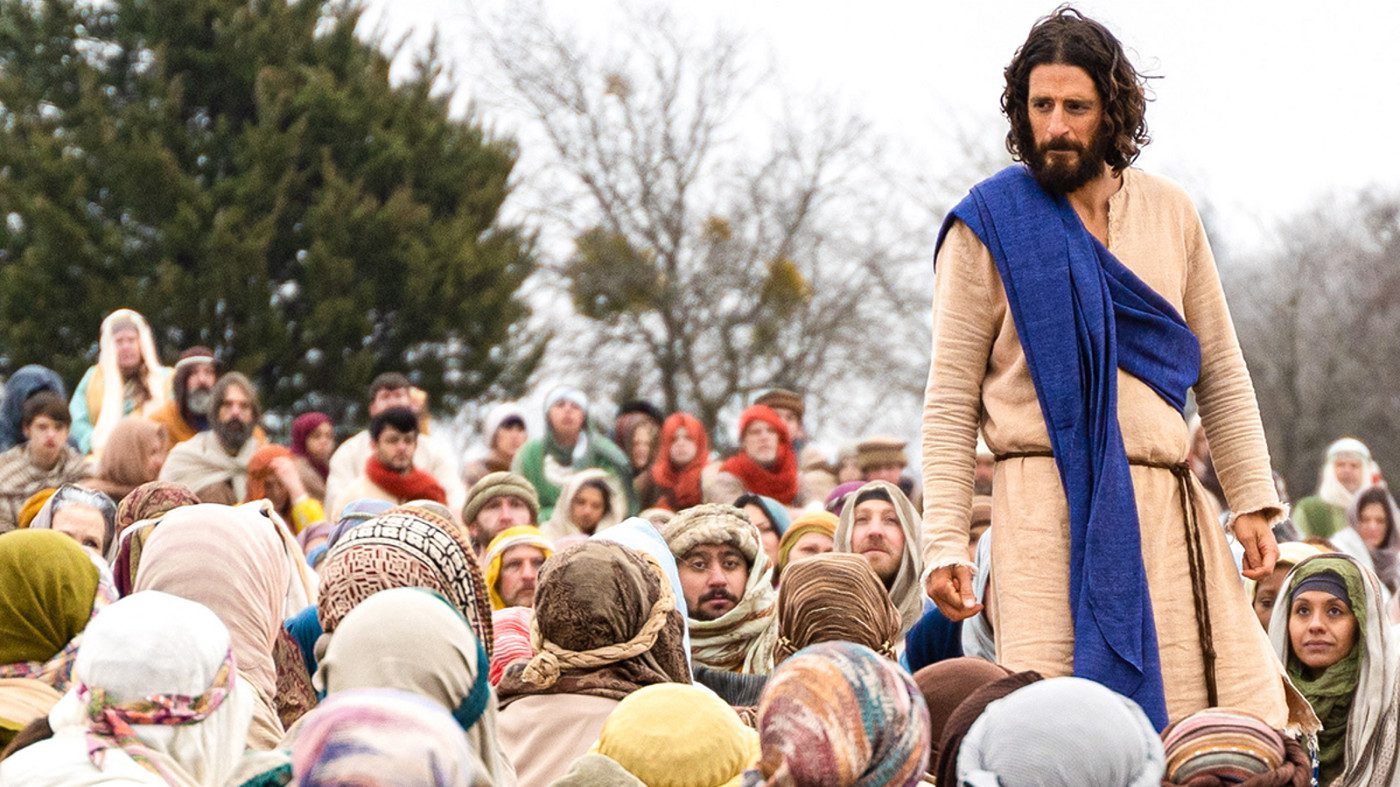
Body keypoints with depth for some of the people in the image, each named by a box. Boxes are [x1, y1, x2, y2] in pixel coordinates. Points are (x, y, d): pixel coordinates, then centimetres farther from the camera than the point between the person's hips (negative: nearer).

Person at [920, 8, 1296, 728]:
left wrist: (1252, 501, 8)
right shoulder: (990, 224, 1)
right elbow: (950, 401, 0)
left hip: (1166, 506, 4)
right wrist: (943, 541, -8)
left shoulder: (1169, 214, 12)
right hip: (1049, 502, -4)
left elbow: (1221, 375, 17)